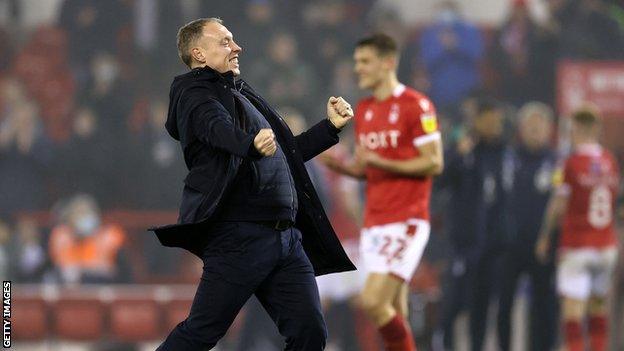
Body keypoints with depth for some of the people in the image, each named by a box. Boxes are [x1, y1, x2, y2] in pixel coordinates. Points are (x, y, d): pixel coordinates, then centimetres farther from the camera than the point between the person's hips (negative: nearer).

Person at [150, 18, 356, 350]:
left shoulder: (240, 94, 26)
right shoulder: (193, 93, -1)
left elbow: (286, 153, 35)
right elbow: (219, 128, -25)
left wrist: (331, 125, 28)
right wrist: (253, 144, -45)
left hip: (287, 237, 8)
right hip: (239, 234, -8)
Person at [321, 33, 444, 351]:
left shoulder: (416, 105, -8)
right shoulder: (363, 110, 16)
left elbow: (434, 163, -11)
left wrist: (380, 162, -19)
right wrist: (340, 166, 2)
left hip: (406, 221, -7)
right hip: (373, 224, 8)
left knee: (373, 301, -18)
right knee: (394, 315, 5)